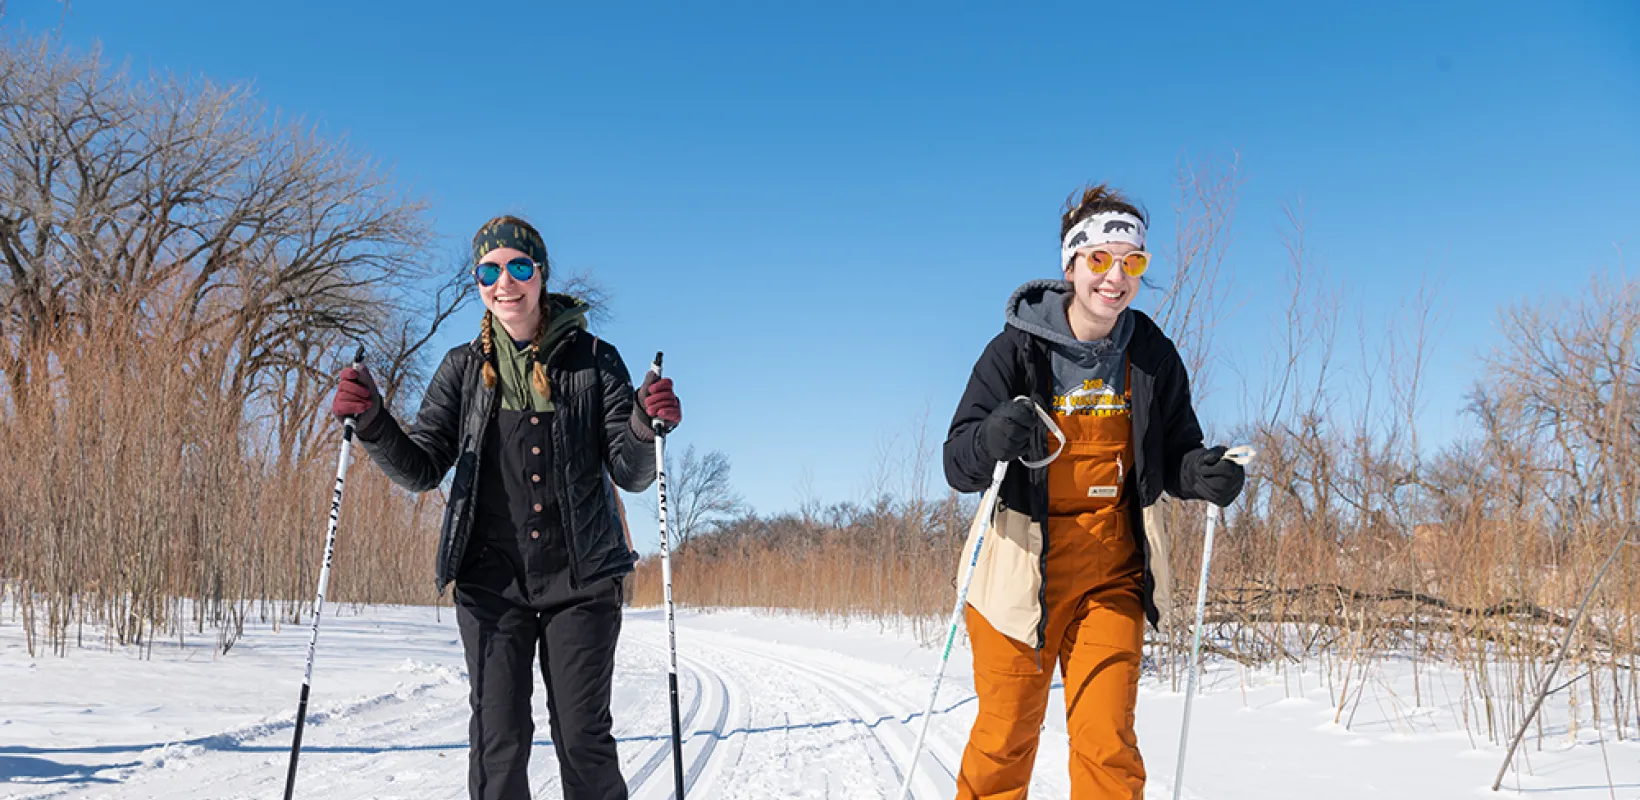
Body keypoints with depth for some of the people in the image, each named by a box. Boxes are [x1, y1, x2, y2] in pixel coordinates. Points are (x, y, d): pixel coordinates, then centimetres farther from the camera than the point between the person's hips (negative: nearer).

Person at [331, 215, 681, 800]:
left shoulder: (593, 360, 3)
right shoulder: (464, 368, 8)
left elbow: (630, 474, -1)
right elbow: (421, 470, 4)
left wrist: (644, 429, -23)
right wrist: (372, 423, -13)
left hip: (581, 579, -1)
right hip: (492, 581, 1)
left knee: (584, 740, -1)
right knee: (498, 743, 0)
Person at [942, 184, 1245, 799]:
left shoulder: (1154, 357, 1)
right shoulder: (1017, 350, -8)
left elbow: (1175, 452, 11)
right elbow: (957, 464, -10)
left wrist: (1203, 476, -12)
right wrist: (994, 438, -33)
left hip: (1112, 575, 2)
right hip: (1024, 569, -2)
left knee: (1107, 743, -4)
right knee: (1005, 738, 7)